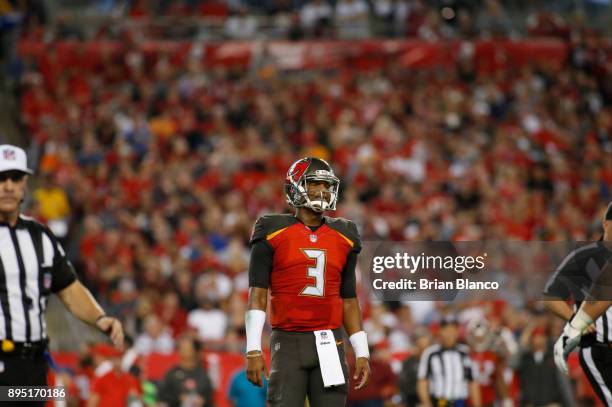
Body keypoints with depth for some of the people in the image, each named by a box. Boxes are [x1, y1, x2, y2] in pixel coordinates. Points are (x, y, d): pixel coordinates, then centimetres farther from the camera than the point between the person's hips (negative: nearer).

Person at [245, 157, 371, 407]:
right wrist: (253, 350, -11)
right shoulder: (273, 233, 0)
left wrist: (362, 353, 12)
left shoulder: (343, 237, 13)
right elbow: (258, 294, -3)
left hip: (329, 344, 4)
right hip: (289, 341, -4)